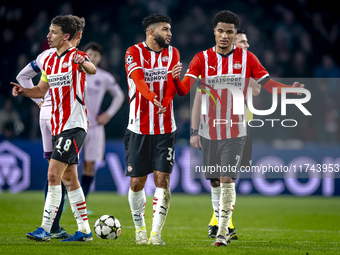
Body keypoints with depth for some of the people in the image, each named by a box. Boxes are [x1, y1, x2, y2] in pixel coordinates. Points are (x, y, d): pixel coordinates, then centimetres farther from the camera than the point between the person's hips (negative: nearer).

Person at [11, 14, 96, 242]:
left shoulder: (76, 56, -11)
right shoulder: (49, 60, 13)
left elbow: (92, 70, -33)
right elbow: (42, 90, 20)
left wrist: (82, 63, -56)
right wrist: (24, 91, 0)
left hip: (74, 125, -9)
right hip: (58, 127, 9)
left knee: (53, 175, -14)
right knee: (69, 179, 11)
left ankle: (45, 229, -13)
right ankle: (84, 231, 18)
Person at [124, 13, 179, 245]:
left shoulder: (172, 53, 8)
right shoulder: (134, 53, -1)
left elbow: (172, 82, -7)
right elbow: (138, 79, -19)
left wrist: (165, 102, -27)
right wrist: (152, 98, -38)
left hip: (165, 129, 2)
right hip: (139, 128, -2)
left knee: (162, 179, -7)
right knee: (137, 182, 3)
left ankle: (156, 233, -5)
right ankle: (140, 229, 22)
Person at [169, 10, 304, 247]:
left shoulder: (247, 58, -1)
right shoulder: (202, 59, -1)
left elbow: (269, 83, 0)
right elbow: (184, 89, -10)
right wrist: (176, 78, -33)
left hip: (235, 132, -2)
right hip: (209, 132, 2)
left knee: (227, 179, -13)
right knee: (215, 182, 10)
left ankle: (223, 233, -10)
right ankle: (222, 223, 29)